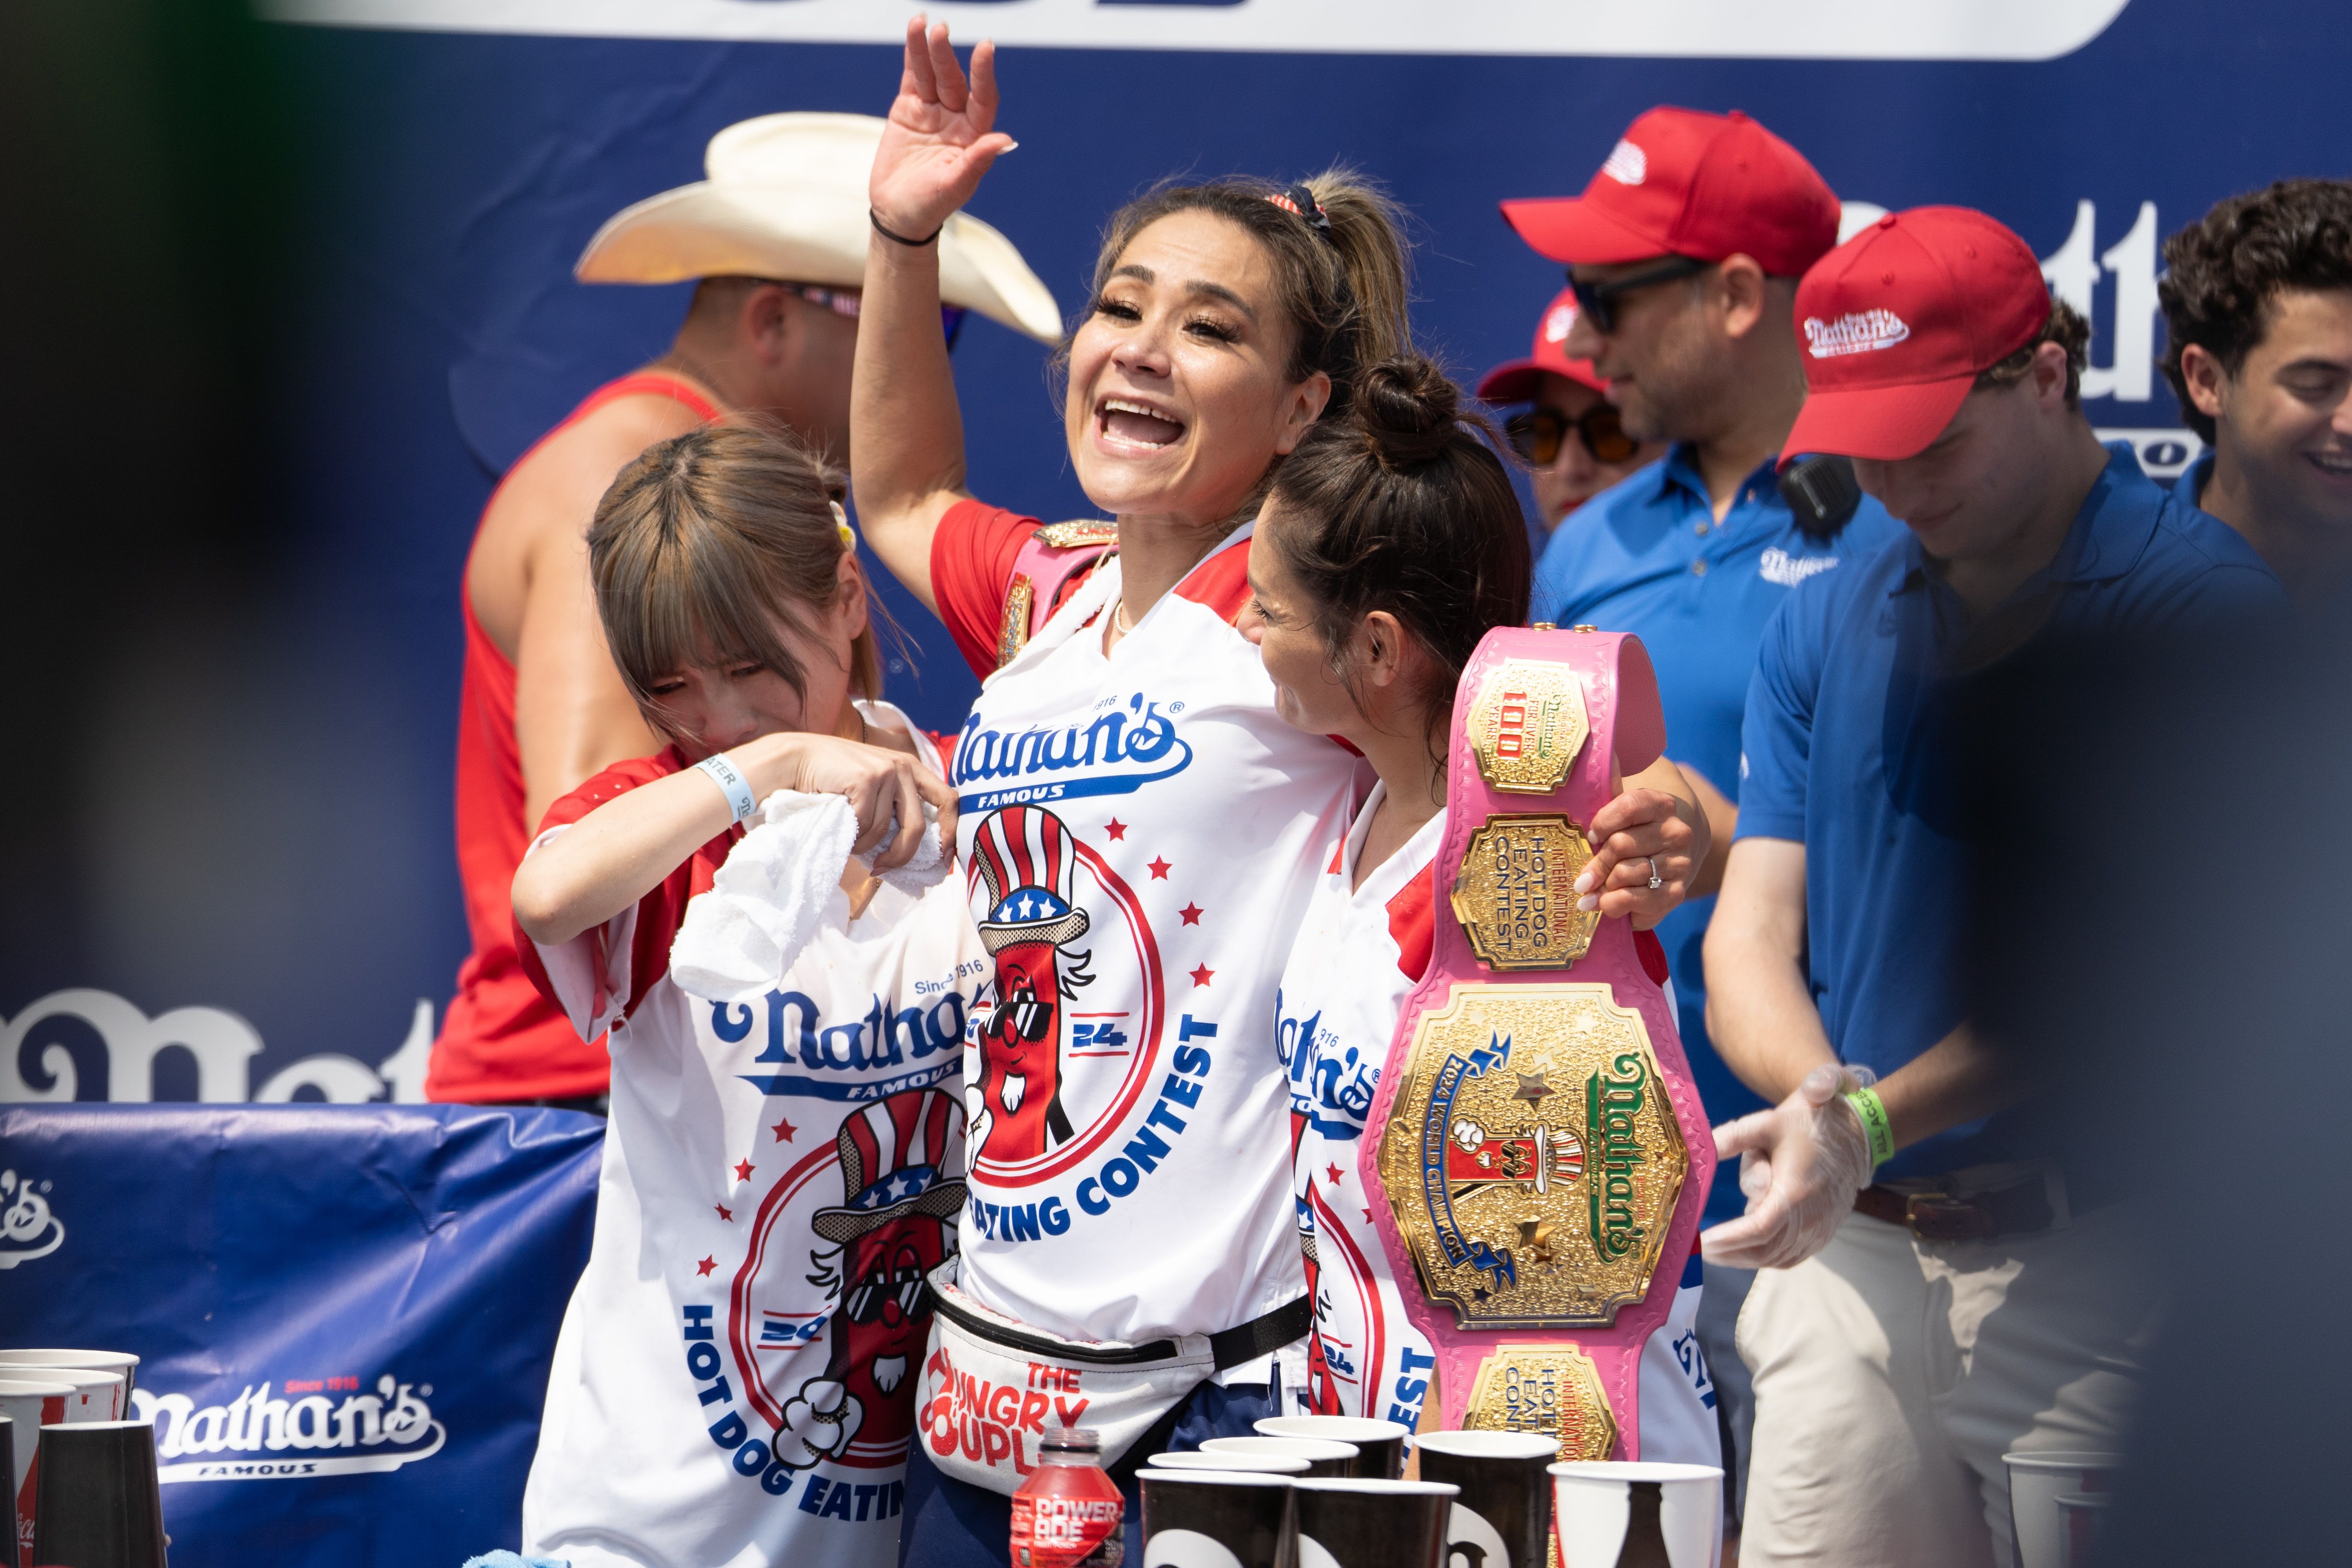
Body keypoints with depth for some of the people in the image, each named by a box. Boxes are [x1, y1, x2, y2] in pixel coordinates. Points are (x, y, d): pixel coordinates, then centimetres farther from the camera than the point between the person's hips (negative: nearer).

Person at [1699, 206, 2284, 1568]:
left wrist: (1877, 1124, -22)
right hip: (1847, 1257, 5)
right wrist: (1818, 1094, -13)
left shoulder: (2201, 600, -5)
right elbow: (1754, 931, 9)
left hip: (2089, 1260, -5)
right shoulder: (1828, 627, 14)